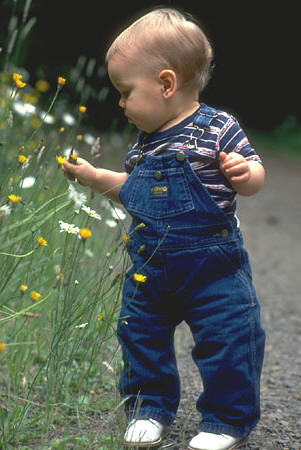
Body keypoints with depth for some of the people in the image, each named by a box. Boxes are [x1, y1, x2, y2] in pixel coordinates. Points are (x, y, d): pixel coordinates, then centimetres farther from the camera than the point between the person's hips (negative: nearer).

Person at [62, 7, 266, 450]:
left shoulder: (217, 128, -13)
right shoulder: (145, 141, 6)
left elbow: (254, 175, -8)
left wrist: (243, 173, -29)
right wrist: (94, 177, 12)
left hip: (212, 267, -6)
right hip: (150, 267, 6)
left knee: (225, 339, -2)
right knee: (139, 333, 13)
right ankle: (150, 407, 32)